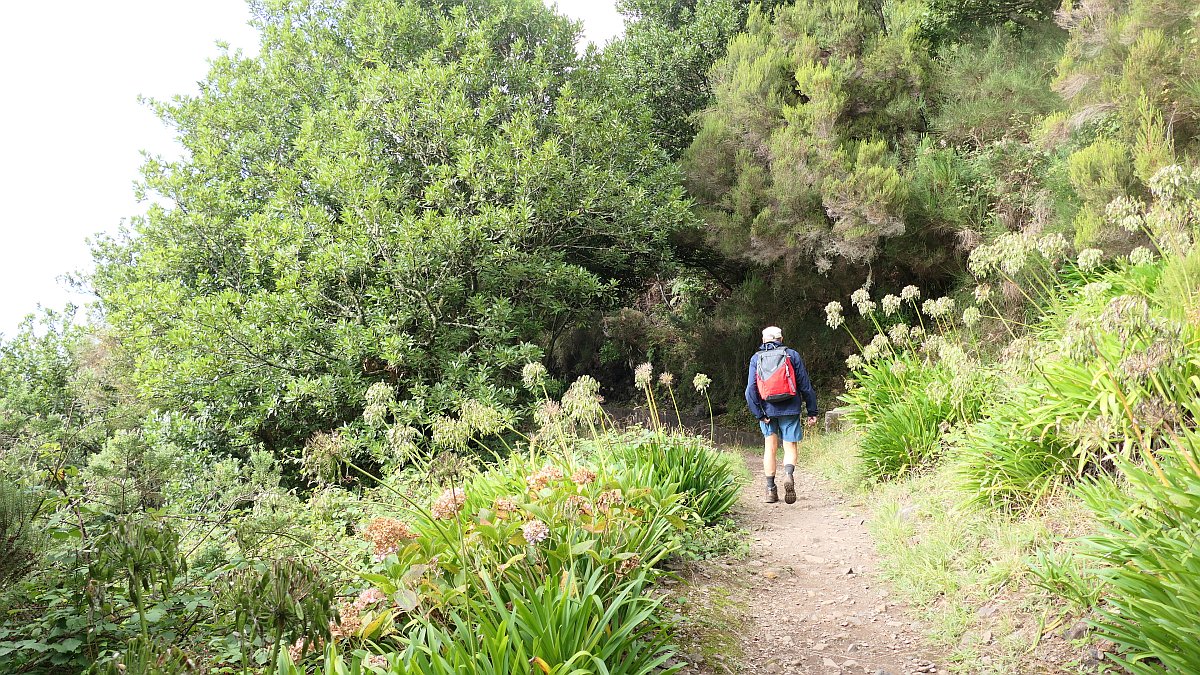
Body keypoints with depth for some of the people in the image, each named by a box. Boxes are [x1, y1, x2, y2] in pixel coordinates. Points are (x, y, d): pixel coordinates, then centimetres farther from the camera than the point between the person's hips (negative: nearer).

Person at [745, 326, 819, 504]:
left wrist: (758, 414, -5)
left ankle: (771, 489, 8)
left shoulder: (756, 358, 4)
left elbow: (751, 389, -5)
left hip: (767, 409, 1)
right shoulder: (792, 355, 2)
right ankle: (789, 474, -24)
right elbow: (805, 385, 1)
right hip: (790, 409, -1)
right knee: (790, 447, 5)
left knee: (770, 448, 10)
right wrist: (812, 411, 6)